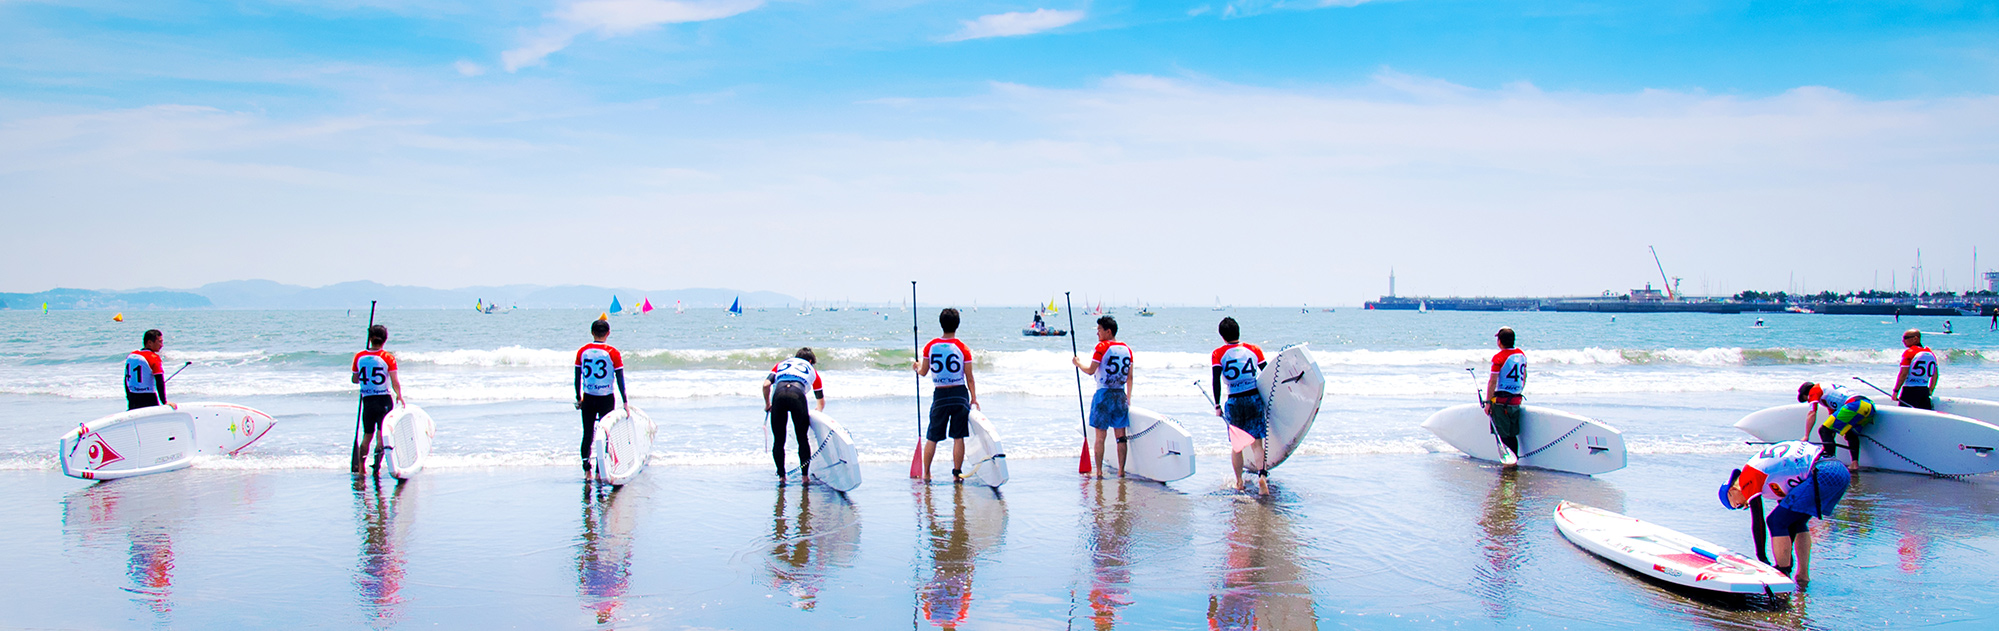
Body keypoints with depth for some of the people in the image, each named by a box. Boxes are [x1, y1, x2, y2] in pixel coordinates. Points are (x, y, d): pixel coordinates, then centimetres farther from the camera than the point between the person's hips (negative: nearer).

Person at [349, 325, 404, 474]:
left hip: (367, 400, 3)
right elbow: (395, 381, -11)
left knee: (367, 435, 15)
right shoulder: (388, 357, -9)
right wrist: (399, 396, 5)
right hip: (384, 399, -3)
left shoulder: (359, 356, 1)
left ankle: (360, 467, 18)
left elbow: (354, 380, 8)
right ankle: (377, 461, -19)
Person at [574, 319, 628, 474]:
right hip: (606, 399, -2)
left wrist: (579, 398, 15)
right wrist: (625, 402, -2)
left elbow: (577, 377, 4)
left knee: (587, 435, 12)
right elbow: (620, 379, -8)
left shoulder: (582, 351, -1)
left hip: (588, 398, 2)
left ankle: (586, 469, 10)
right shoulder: (612, 353, -9)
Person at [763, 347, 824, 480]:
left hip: (779, 394, 1)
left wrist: (767, 404, 32)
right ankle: (805, 475, 10)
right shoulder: (811, 370, 35)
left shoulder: (780, 364, 36)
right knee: (803, 438, 11)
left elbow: (766, 384, 18)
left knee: (778, 440, 12)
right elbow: (821, 401, 41)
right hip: (797, 394, -1)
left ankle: (781, 476, 12)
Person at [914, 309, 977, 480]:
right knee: (958, 437, 5)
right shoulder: (963, 348, -6)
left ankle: (926, 473, 16)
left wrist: (918, 367, 29)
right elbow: (969, 378, -3)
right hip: (960, 395, -1)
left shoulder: (930, 346, -3)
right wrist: (974, 399, 9)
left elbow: (923, 372, 6)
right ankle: (956, 473, 6)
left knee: (932, 437, 11)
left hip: (940, 396, 1)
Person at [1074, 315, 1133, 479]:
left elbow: (1090, 371, -10)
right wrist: (1128, 398, 20)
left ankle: (1099, 471, 1)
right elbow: (1130, 377, 12)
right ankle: (1121, 471, 8)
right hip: (1121, 395, 5)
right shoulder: (1127, 349, 9)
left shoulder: (1102, 347, -9)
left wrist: (1078, 363, 8)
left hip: (1104, 394, -5)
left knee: (1100, 436, 1)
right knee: (1120, 436, 8)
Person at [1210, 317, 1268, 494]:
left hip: (1233, 401, 0)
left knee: (1236, 444, 14)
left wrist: (1217, 405, -6)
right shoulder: (1254, 350, 6)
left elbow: (1216, 380, -10)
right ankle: (1262, 474, -22)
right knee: (1256, 442, -1)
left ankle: (1239, 481, 21)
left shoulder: (1218, 354, 0)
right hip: (1254, 399, 1)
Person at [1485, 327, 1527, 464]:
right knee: (1512, 434, 13)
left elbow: (1492, 381, -14)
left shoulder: (1499, 357, -13)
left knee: (1503, 434, -1)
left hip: (1501, 401, -7)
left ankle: (1508, 460, -3)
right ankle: (1514, 460, 14)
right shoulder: (1522, 354, 8)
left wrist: (1488, 402, -9)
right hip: (1516, 400, 7)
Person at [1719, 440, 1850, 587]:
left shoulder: (1748, 475, 3)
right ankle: (1803, 576, 23)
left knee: (1775, 521, -1)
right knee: (1797, 521, 24)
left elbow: (1757, 523, 3)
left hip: (1822, 475, -10)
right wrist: (1788, 555, 34)